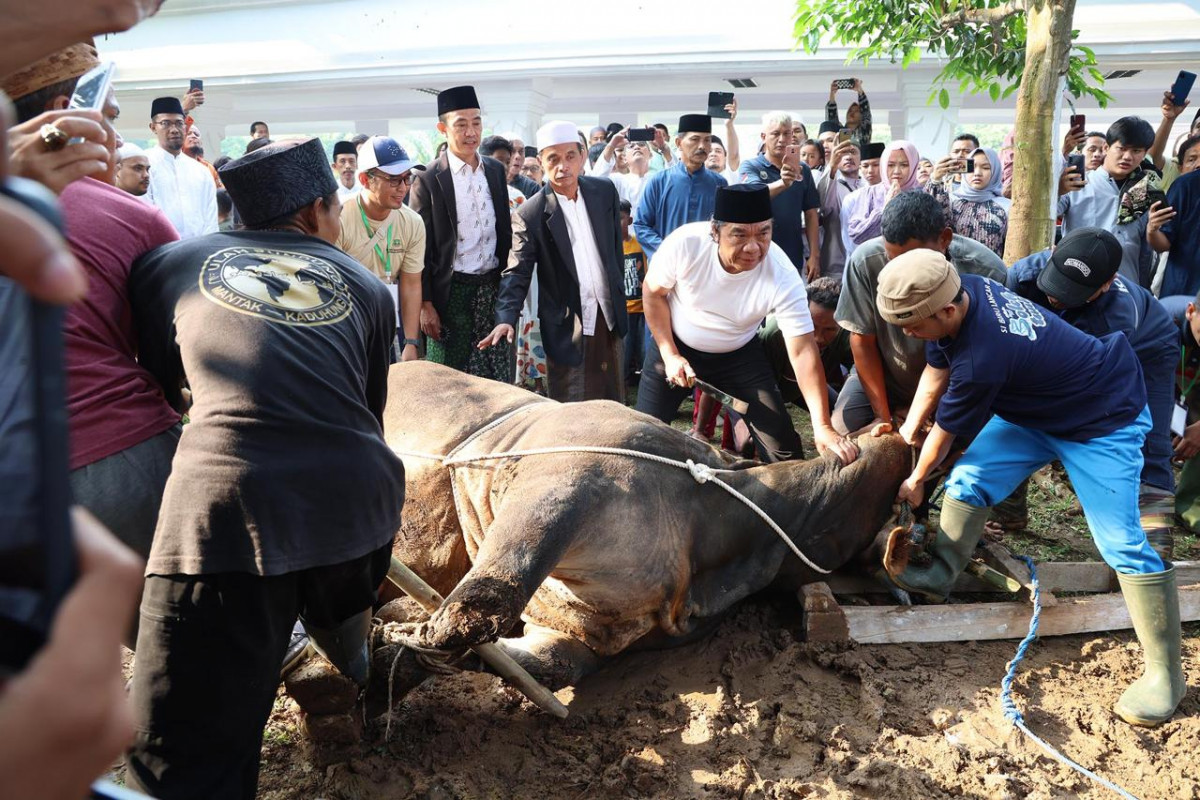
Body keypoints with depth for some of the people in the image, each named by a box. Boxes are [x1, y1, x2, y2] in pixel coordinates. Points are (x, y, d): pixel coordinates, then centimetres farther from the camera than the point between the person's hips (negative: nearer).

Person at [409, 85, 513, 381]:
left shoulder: (496, 170, 8)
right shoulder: (428, 179, -8)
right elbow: (420, 247, -7)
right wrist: (425, 304, -10)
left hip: (493, 288, 5)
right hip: (450, 292, -4)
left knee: (500, 380, 8)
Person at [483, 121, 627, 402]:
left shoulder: (605, 191, 2)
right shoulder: (530, 214, -11)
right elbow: (517, 272, -13)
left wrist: (619, 295, 15)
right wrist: (506, 318, -27)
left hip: (609, 315, 4)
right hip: (568, 325, -4)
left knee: (614, 400, 15)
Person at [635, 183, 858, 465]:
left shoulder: (783, 276, -30)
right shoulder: (685, 242, -30)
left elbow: (802, 351, -29)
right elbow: (653, 293, -11)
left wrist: (823, 427, -36)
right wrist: (670, 355, -16)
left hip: (739, 356, 0)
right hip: (675, 345, 0)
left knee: (782, 446, -6)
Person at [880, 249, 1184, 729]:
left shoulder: (981, 360, -39)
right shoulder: (963, 291, -16)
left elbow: (946, 431, -20)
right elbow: (936, 372, 2)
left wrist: (916, 482, -2)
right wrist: (906, 434, 12)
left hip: (1104, 422, -8)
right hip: (1034, 407, 9)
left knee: (1120, 543, -12)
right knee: (967, 481, -1)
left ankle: (1164, 675, -2)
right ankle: (941, 572, 18)